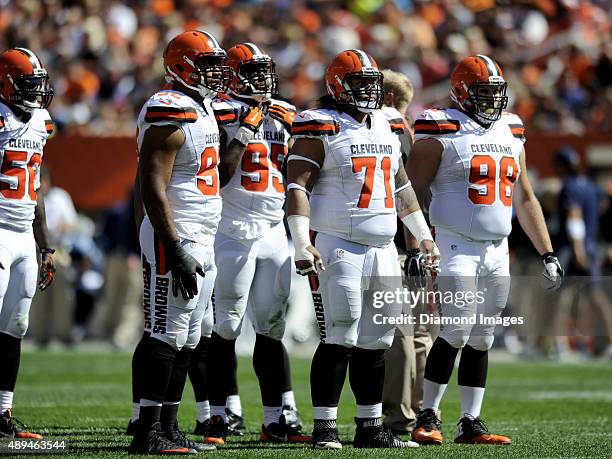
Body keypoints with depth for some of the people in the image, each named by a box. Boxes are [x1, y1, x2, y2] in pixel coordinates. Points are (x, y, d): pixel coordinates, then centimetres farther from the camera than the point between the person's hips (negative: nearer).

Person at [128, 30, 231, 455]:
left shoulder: (202, 109, 17)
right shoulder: (170, 114, -14)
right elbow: (152, 187, -20)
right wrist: (176, 248, -24)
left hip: (201, 244, 10)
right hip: (176, 242, -10)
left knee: (185, 341, 10)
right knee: (164, 337, -9)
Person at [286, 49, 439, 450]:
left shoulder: (385, 128, 16)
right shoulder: (323, 128, -6)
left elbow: (401, 187, 26)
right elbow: (297, 187, -12)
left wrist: (424, 234, 26)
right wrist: (302, 243, -21)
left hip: (382, 248, 7)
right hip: (337, 247, -7)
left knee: (374, 341, 7)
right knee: (339, 338, -10)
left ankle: (371, 428, 13)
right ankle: (325, 428, -5)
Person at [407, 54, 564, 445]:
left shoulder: (511, 134, 14)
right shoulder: (442, 132, -6)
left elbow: (526, 200, 20)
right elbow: (413, 194, -7)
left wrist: (547, 254, 16)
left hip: (498, 251, 6)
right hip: (457, 247, -6)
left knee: (481, 340, 6)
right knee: (458, 330, -14)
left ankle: (471, 424, 10)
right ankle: (428, 417, -5)